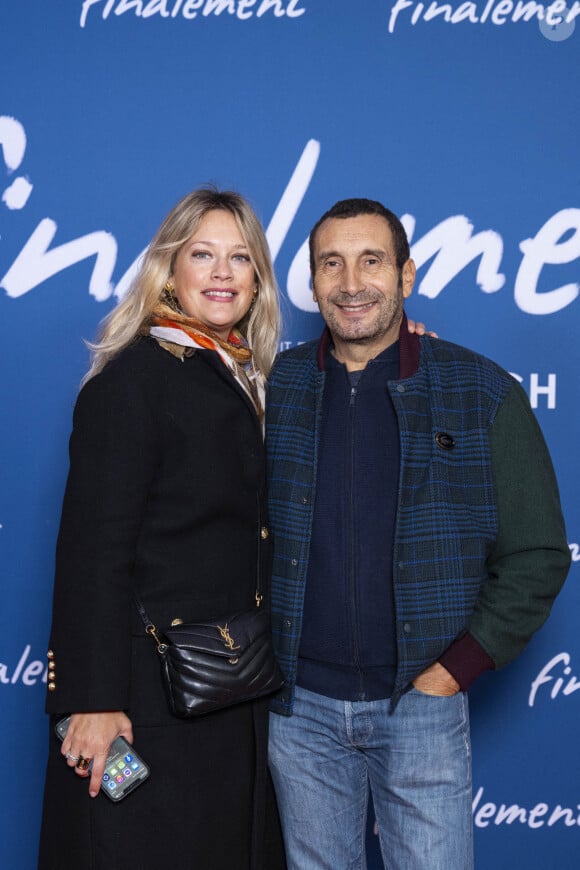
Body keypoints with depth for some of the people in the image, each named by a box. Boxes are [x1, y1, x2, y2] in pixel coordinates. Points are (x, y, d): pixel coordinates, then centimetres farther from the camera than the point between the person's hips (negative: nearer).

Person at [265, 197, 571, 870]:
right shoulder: (275, 388, 1)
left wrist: (453, 671, -7)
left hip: (421, 701, -2)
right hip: (300, 702, 2)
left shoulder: (482, 394, -5)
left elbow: (537, 555, -2)